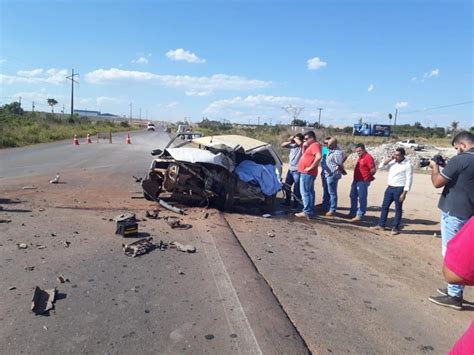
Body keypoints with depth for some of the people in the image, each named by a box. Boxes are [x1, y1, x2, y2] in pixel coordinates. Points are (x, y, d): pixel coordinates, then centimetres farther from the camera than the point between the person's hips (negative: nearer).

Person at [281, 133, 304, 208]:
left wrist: (294, 138, -13)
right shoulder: (292, 145, 9)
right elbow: (283, 145, 12)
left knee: (296, 189, -1)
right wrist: (290, 141, -3)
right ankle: (287, 201, 32)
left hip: (297, 171, -8)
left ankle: (296, 204, 8)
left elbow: (300, 143, -32)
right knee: (287, 186, 17)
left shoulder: (302, 146, -10)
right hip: (290, 169, 8)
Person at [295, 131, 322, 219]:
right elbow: (304, 155, 26)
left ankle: (307, 212, -9)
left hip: (307, 173, -11)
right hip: (307, 173, 11)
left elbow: (319, 157, -30)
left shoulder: (315, 145, -14)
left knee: (305, 192, -9)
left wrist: (310, 167, -25)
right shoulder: (311, 146, 18)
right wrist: (304, 147, 9)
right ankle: (310, 211, 19)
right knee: (310, 192, 13)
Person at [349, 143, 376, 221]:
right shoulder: (360, 158, 16)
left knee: (362, 199, -3)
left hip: (363, 181, -10)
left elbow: (373, 169, -18)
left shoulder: (368, 157, -13)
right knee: (353, 196, 17)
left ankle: (360, 215, 3)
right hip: (356, 180, 10)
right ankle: (353, 213, 30)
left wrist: (369, 175, -28)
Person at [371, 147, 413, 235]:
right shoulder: (392, 162, 7)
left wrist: (404, 193, -18)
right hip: (390, 188, 7)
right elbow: (381, 166, 5)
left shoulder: (407, 165, -12)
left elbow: (409, 180, -14)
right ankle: (381, 225, 20)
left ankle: (395, 228, 14)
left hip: (399, 189, -7)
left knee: (398, 209, 4)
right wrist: (390, 158, -5)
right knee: (384, 206, 11)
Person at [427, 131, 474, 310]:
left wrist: (435, 167, 4)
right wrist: (446, 168, 12)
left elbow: (437, 182, -13)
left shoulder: (459, 160, -16)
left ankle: (454, 296, 4)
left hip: (454, 212, -9)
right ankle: (455, 290, 27)